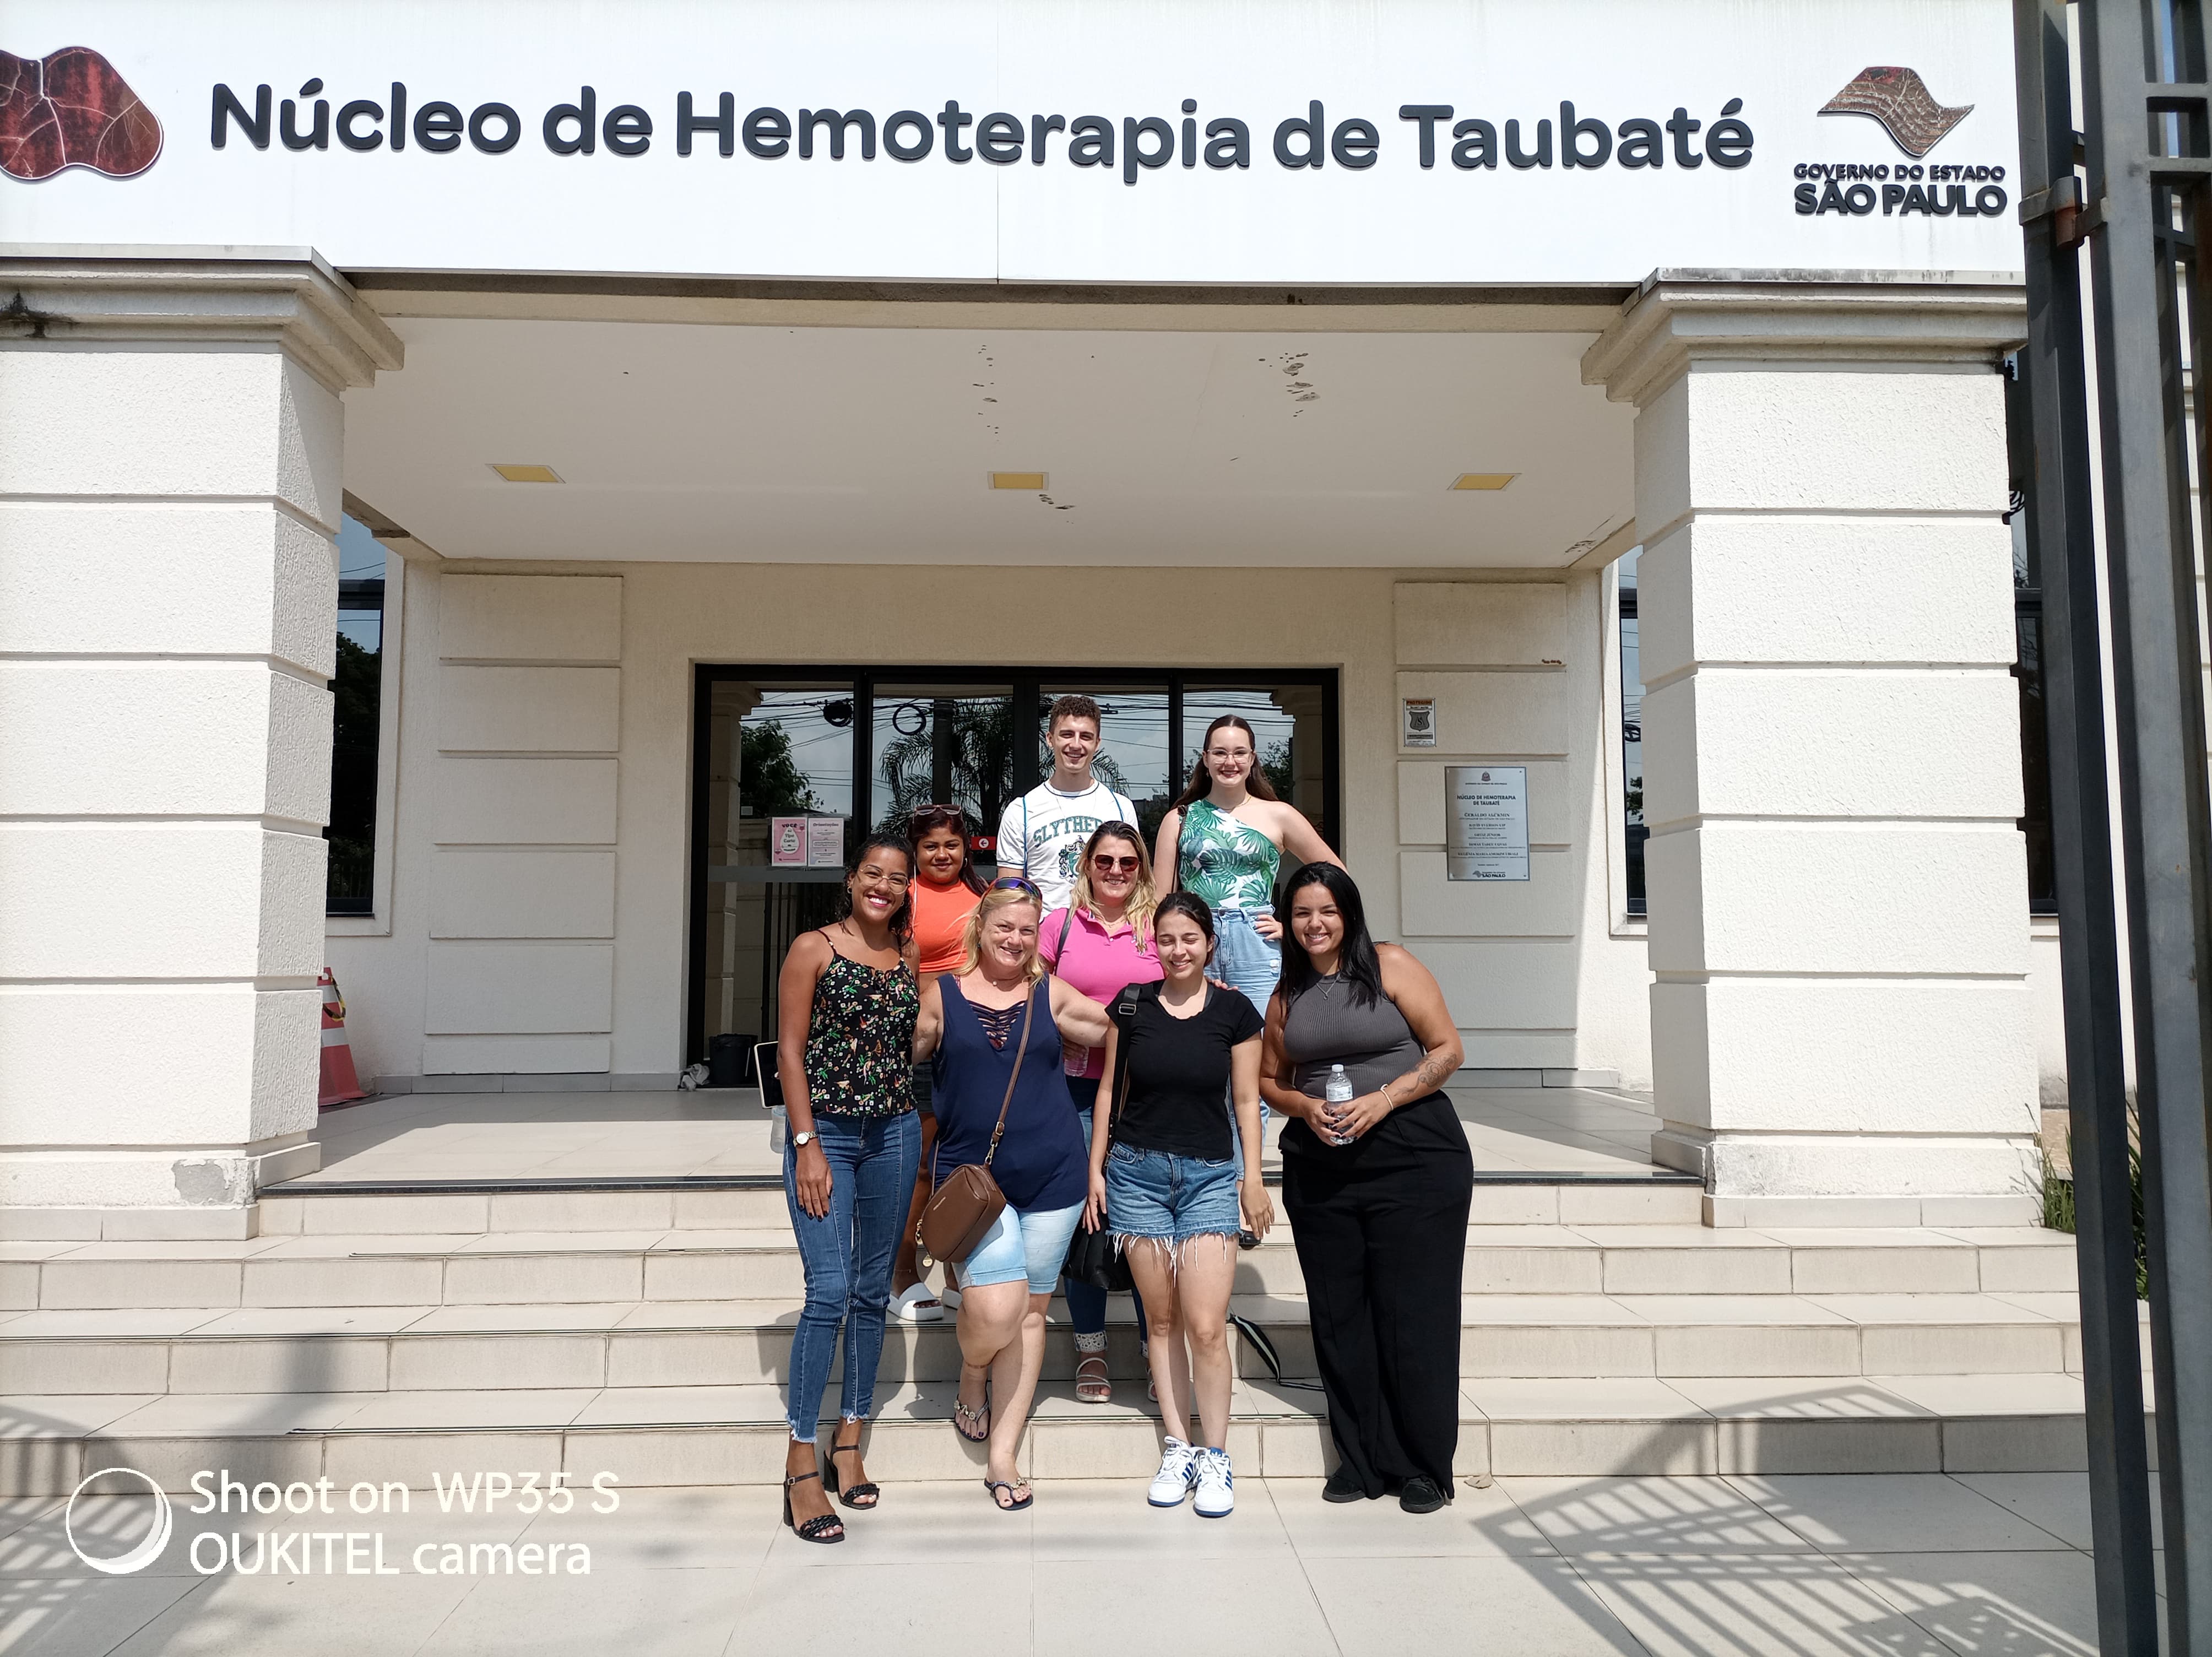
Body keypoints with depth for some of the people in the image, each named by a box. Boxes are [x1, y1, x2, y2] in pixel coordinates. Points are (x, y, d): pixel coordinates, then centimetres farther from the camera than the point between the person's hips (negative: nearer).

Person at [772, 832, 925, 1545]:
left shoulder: (910, 959, 10)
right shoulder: (815, 949, -2)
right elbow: (790, 1049, -6)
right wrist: (808, 1145, -12)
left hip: (893, 1133, 5)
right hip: (825, 1130, -4)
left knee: (873, 1292, 10)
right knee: (829, 1290, -12)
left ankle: (848, 1446, 24)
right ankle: (801, 1467, -2)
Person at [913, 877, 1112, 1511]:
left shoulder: (1052, 995, 6)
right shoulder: (942, 995, 2)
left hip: (1052, 1176, 2)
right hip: (971, 1174, -2)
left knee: (1031, 1311, 7)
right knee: (996, 1307, -15)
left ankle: (1002, 1455, 21)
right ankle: (971, 1387, 21)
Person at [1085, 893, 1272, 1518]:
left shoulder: (1234, 1011, 0)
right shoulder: (1131, 1005, 2)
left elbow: (1246, 1100, 5)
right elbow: (1110, 1090, 9)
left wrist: (1252, 1178, 2)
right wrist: (1095, 1170, 7)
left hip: (1210, 1174, -1)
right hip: (1137, 1171, 1)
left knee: (1207, 1325, -8)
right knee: (1162, 1319, 7)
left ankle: (1215, 1457, 7)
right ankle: (1177, 1448, 18)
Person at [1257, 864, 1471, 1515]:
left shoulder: (1390, 966, -2)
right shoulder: (1286, 990, 10)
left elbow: (1447, 1049, -3)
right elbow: (1268, 1078, 17)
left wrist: (1383, 1100, -14)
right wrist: (1305, 1107, -4)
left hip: (1413, 1158, -4)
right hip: (1319, 1167, 4)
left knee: (1413, 1312, -1)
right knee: (1339, 1316, 7)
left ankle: (1424, 1467, 12)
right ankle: (1362, 1460, 20)